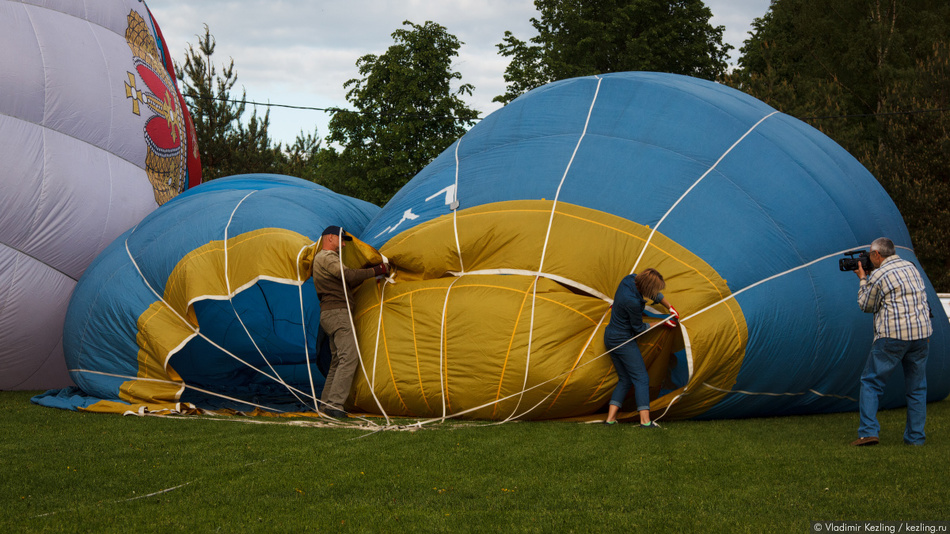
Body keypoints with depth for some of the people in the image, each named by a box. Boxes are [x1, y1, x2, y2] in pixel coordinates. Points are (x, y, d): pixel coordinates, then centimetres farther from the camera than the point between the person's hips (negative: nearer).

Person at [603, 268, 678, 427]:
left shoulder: (630, 279, -5)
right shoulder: (632, 302, -30)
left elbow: (655, 295, 14)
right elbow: (639, 328, -12)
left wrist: (670, 308, 15)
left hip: (610, 337, 9)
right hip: (623, 341, -9)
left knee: (624, 380, 14)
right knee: (641, 378, -4)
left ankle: (610, 418, 7)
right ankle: (645, 420, -11)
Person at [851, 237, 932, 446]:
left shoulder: (878, 276, -6)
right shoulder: (911, 267, 14)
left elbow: (866, 306, 4)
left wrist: (863, 279, 16)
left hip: (892, 335, -5)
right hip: (921, 333, 6)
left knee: (871, 382, 4)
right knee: (916, 388, 12)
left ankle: (868, 432, -6)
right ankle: (915, 437, 10)